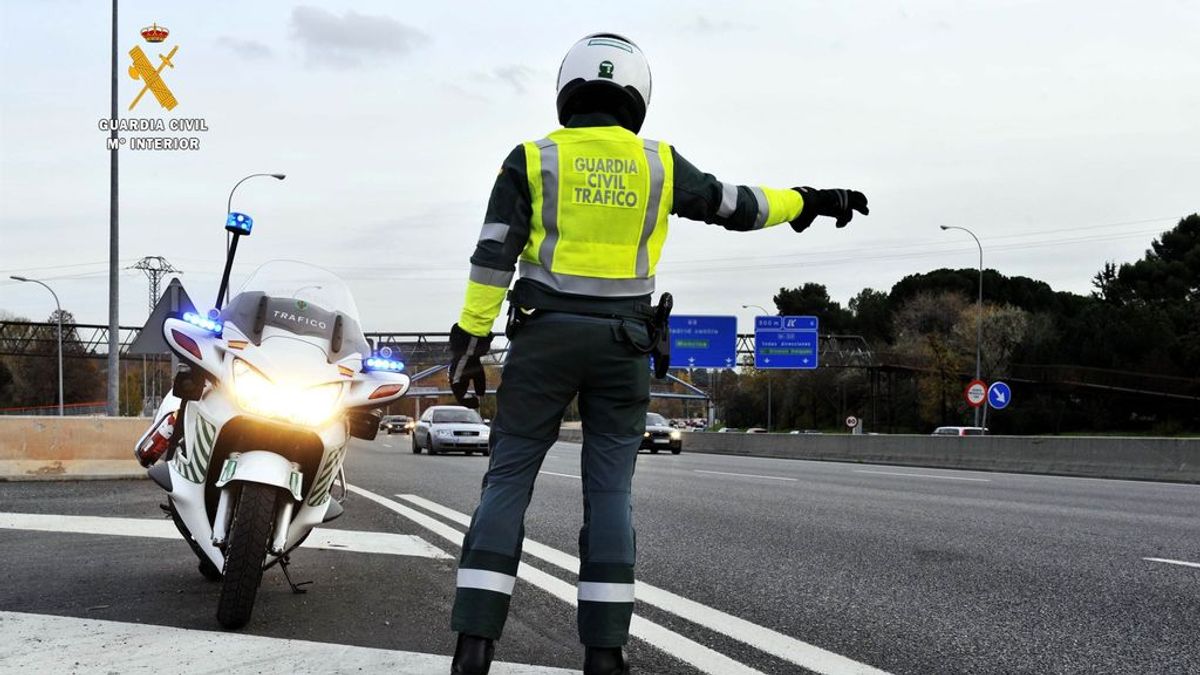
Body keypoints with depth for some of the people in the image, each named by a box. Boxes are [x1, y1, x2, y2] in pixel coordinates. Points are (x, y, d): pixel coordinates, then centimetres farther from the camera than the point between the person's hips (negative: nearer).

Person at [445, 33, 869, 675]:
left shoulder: (532, 159, 0)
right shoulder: (658, 163, 5)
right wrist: (809, 201, 30)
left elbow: (493, 258, -5)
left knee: (507, 483, 1)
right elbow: (735, 205, 15)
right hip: (622, 345, 1)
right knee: (609, 494, 6)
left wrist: (469, 343, -2)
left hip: (545, 336, -1)